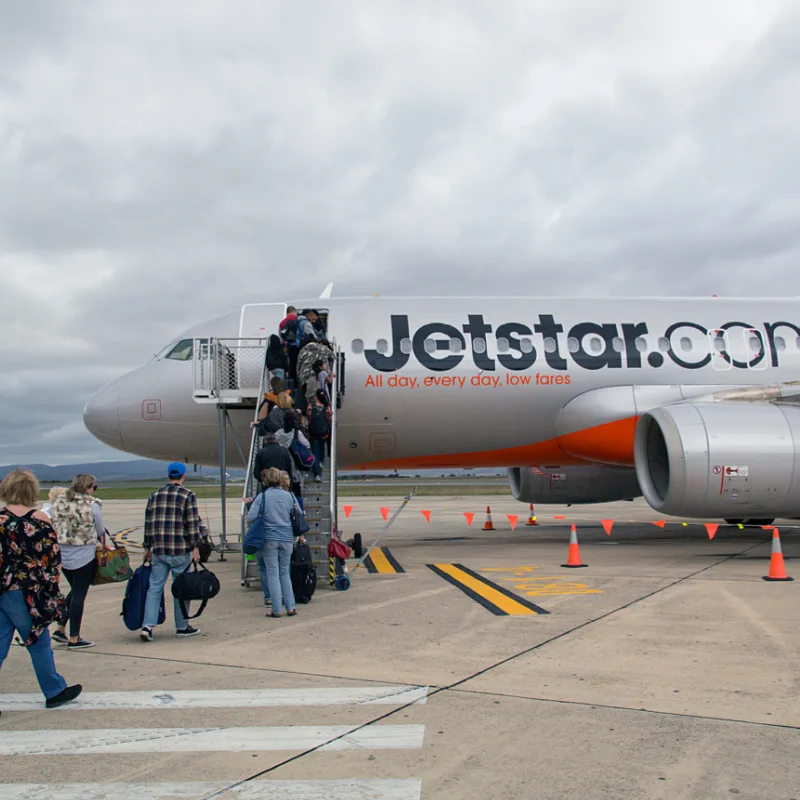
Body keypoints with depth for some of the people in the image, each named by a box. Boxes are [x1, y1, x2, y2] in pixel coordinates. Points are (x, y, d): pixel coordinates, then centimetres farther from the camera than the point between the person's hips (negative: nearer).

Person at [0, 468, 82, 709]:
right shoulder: (39, 520, -10)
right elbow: (52, 559, -8)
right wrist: (51, 591, 3)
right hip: (26, 594, -3)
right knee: (39, 644, 10)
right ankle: (55, 691, 23)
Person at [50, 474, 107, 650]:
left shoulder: (59, 502, 4)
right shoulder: (92, 505, -10)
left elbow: (54, 527, 9)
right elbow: (100, 530, -1)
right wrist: (99, 542, 21)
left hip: (62, 553, 6)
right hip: (83, 555, -6)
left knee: (75, 591, 23)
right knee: (79, 595, 3)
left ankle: (60, 629, 20)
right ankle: (74, 639, 9)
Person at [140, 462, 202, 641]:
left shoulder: (155, 495, 11)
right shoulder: (188, 496, -4)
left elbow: (148, 523, 14)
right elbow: (192, 524, -10)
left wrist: (148, 548, 20)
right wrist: (195, 547, -7)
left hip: (158, 551, 4)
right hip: (180, 550, -4)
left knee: (154, 588, 7)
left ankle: (147, 625, -5)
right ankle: (182, 627, 14)